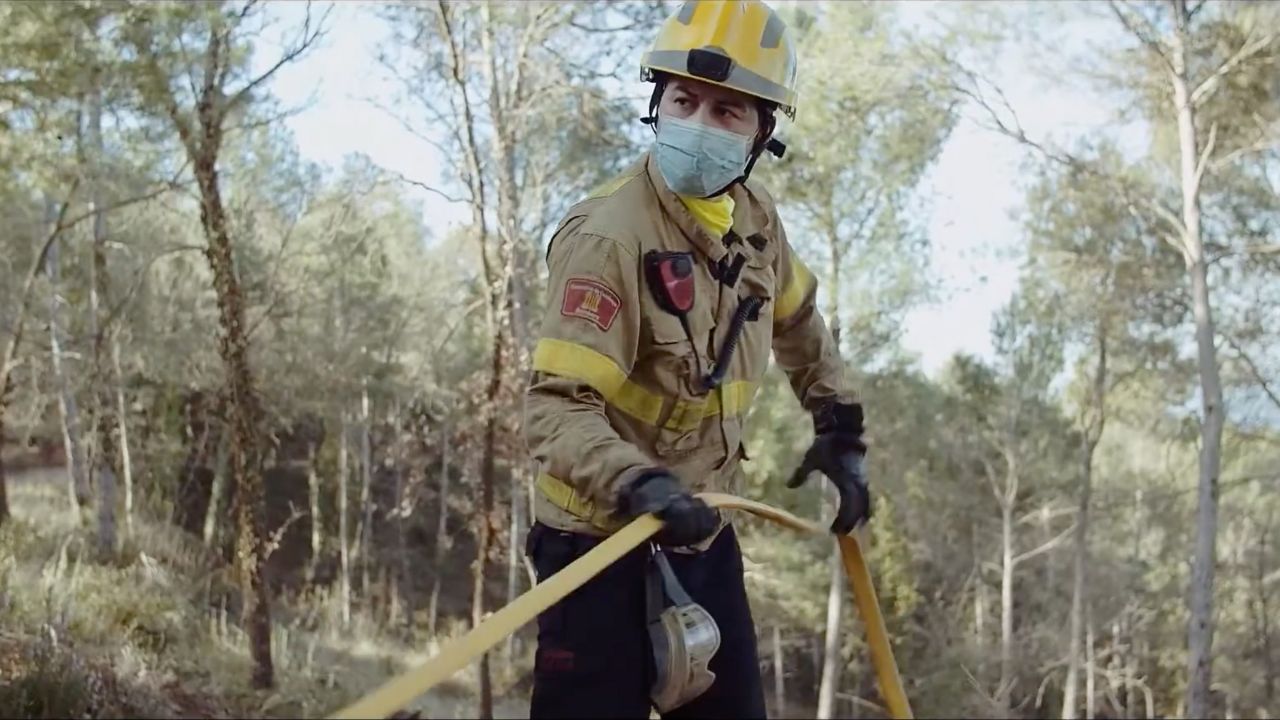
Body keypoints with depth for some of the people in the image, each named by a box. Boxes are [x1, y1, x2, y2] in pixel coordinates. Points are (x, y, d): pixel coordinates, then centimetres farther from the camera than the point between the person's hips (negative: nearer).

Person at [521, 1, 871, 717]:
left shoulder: (754, 218, 1)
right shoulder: (608, 233, -22)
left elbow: (798, 320, 23)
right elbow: (557, 406, -29)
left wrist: (840, 426, 18)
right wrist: (635, 486, -45)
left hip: (702, 535, 7)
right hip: (605, 544, -7)